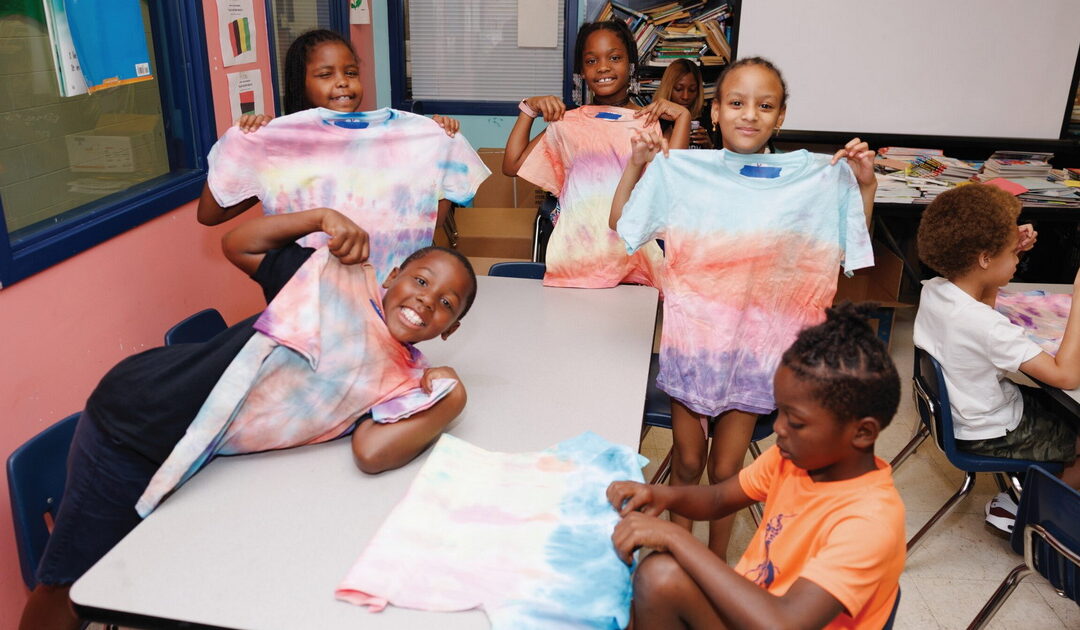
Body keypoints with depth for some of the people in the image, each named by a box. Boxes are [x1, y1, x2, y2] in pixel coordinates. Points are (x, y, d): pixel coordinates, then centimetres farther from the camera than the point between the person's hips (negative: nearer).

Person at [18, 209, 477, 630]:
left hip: (201, 464, 4)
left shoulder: (406, 383, -3)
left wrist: (450, 404, -21)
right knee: (72, 587, 8)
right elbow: (238, 246, -2)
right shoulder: (341, 276, -10)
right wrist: (324, 217, -13)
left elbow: (372, 454, -20)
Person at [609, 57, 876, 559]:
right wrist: (636, 164, -10)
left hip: (755, 345, 0)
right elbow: (619, 224, 2)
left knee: (726, 470, 11)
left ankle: (717, 561, 36)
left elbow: (852, 247, 4)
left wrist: (864, 185, -8)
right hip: (691, 338, 0)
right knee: (687, 462, 14)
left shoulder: (813, 179, -2)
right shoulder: (680, 170, -4)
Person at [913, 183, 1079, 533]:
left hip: (953, 408, 8)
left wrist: (1010, 248, -1)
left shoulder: (932, 290, -11)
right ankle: (1020, 509, 17)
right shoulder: (988, 328, -35)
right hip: (990, 435, -8)